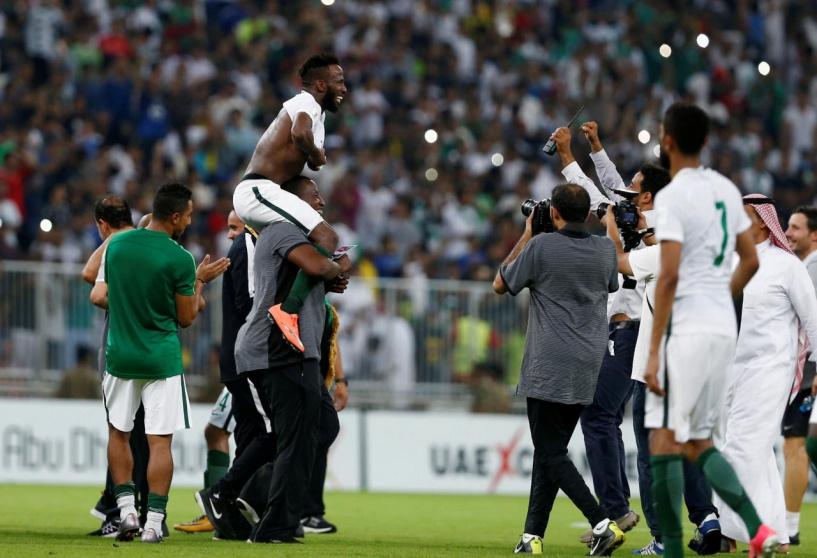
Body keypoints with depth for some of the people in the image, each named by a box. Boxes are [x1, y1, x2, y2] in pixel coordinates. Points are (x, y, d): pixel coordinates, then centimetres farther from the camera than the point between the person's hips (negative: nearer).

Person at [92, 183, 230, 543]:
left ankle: (126, 510, 11)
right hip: (162, 360, -4)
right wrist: (199, 281, 9)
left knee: (118, 433, 18)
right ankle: (153, 522, -4)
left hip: (120, 355, 4)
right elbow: (186, 318, -4)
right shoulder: (179, 260, -12)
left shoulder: (116, 245, 1)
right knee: (160, 442, 0)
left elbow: (101, 298, 10)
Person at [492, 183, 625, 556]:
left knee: (551, 454, -4)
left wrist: (525, 235, 11)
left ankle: (602, 524, -19)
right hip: (588, 370, 6)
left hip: (549, 368, -6)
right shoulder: (605, 250, 5)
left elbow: (500, 285, 4)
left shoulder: (540, 246, -10)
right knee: (549, 450, 13)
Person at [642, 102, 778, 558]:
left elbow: (669, 276, -18)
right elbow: (751, 261, 17)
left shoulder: (672, 196, -12)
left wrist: (654, 352, -17)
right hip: (725, 327, 8)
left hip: (687, 329, -8)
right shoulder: (727, 190, 12)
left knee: (665, 441, -5)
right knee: (699, 444, 14)